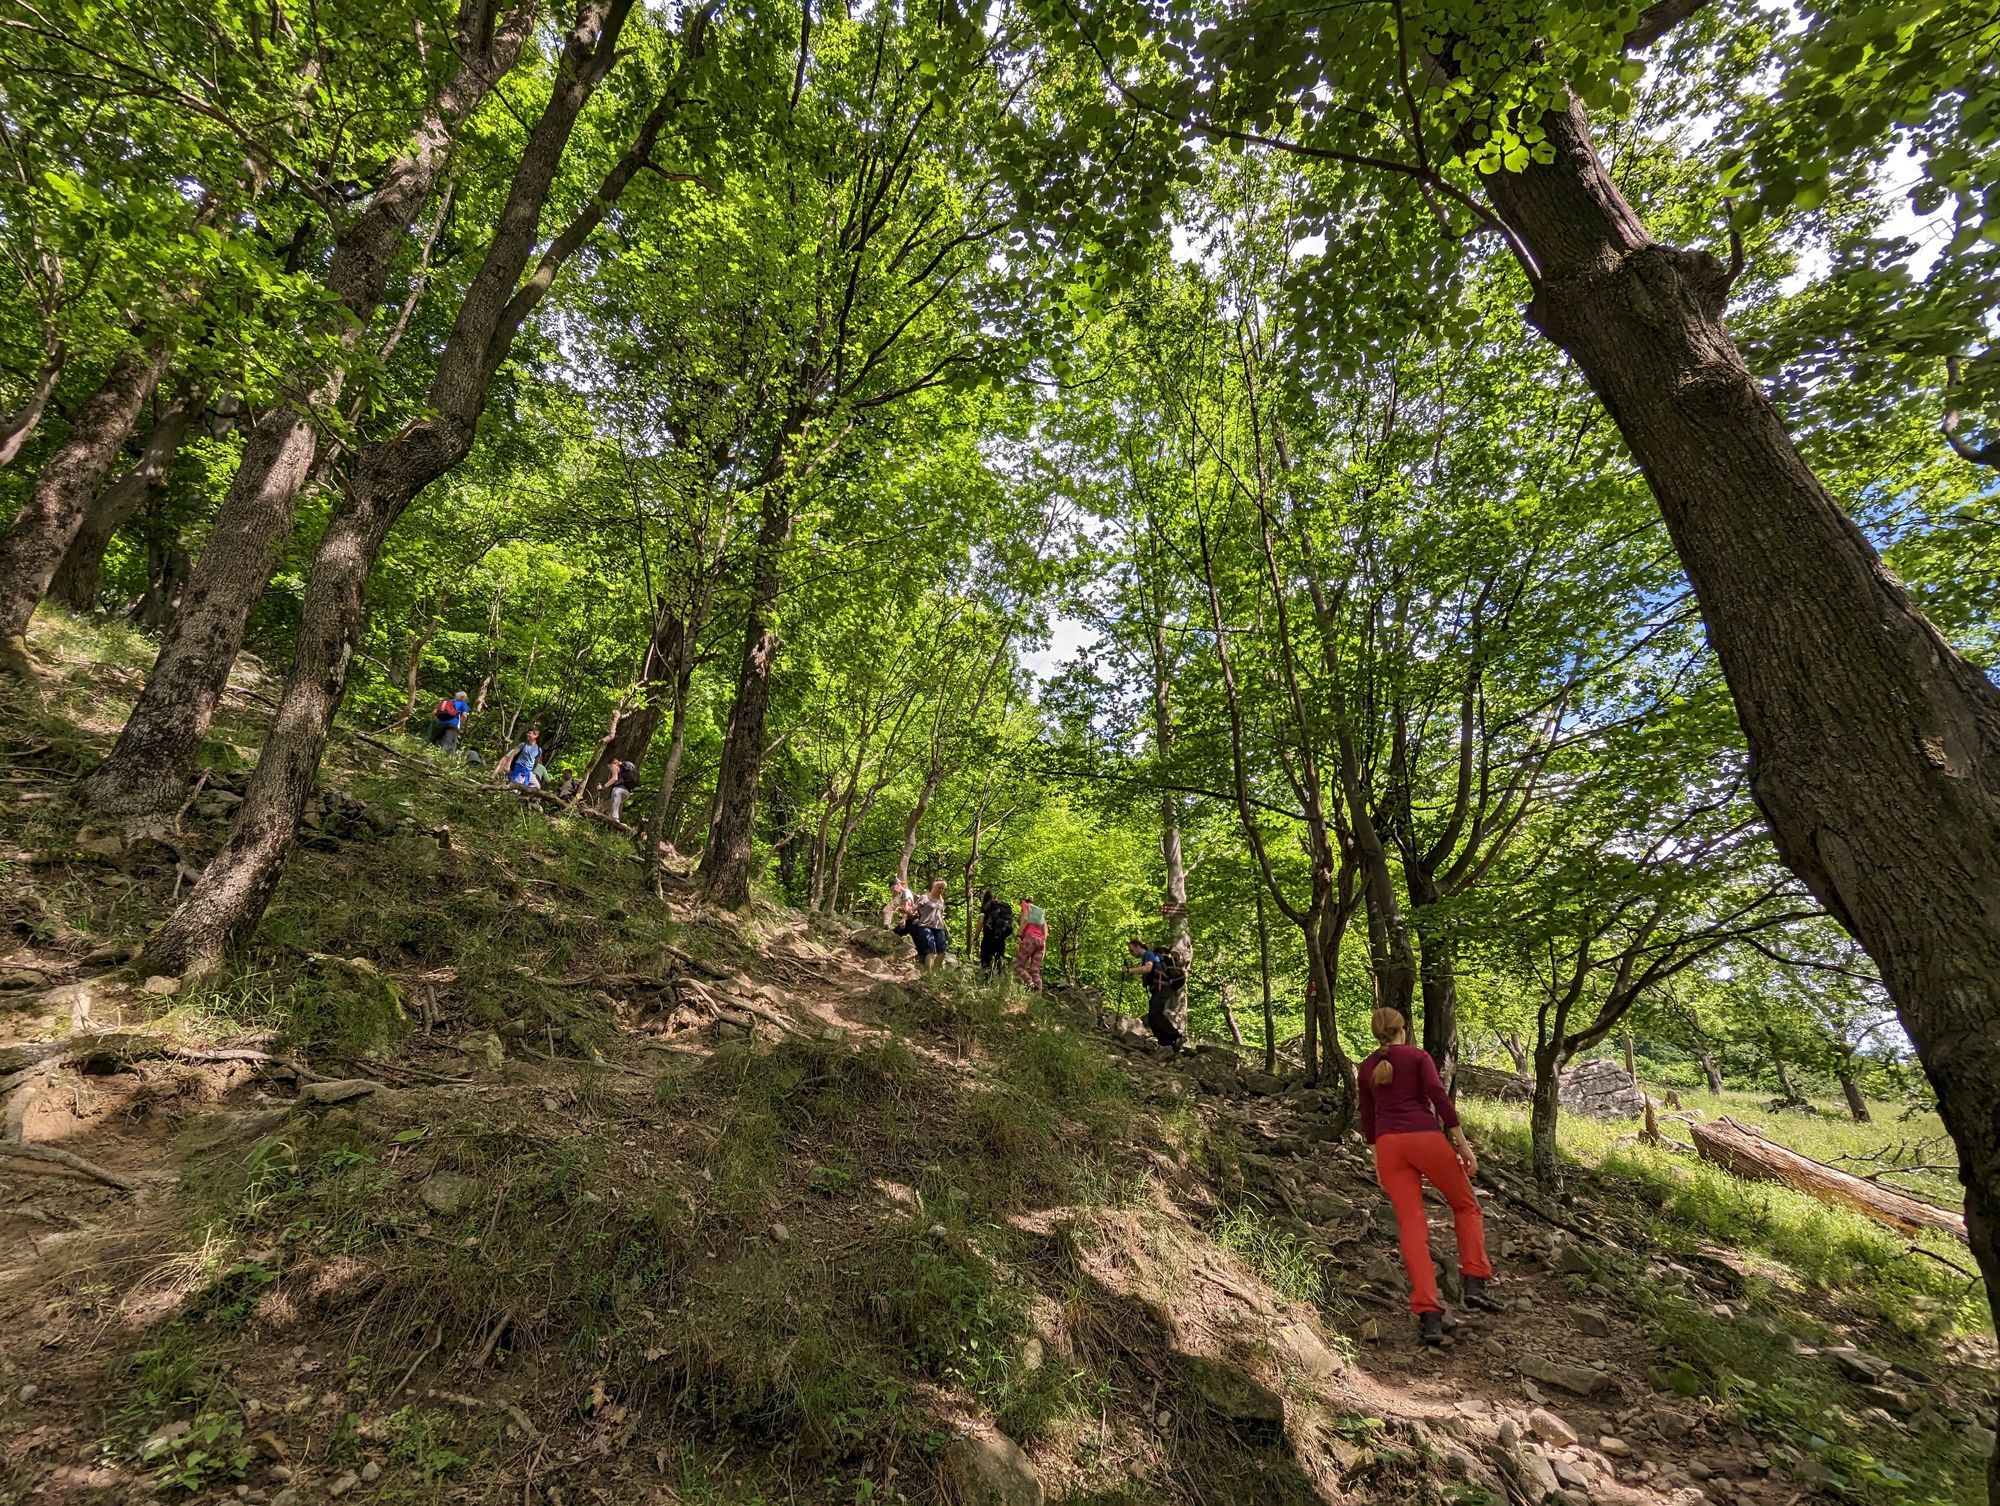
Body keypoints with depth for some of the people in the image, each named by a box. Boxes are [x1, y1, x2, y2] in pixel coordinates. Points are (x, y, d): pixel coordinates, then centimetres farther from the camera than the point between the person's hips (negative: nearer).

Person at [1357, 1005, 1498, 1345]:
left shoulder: (1367, 1068, 16)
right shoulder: (1418, 1055, 5)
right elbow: (1439, 1097, -9)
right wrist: (1462, 1143, -7)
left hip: (1388, 1146, 3)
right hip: (1426, 1138, -2)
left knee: (1411, 1225, -1)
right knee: (1466, 1206, 22)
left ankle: (1429, 1317, -10)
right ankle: (1474, 1284, 11)